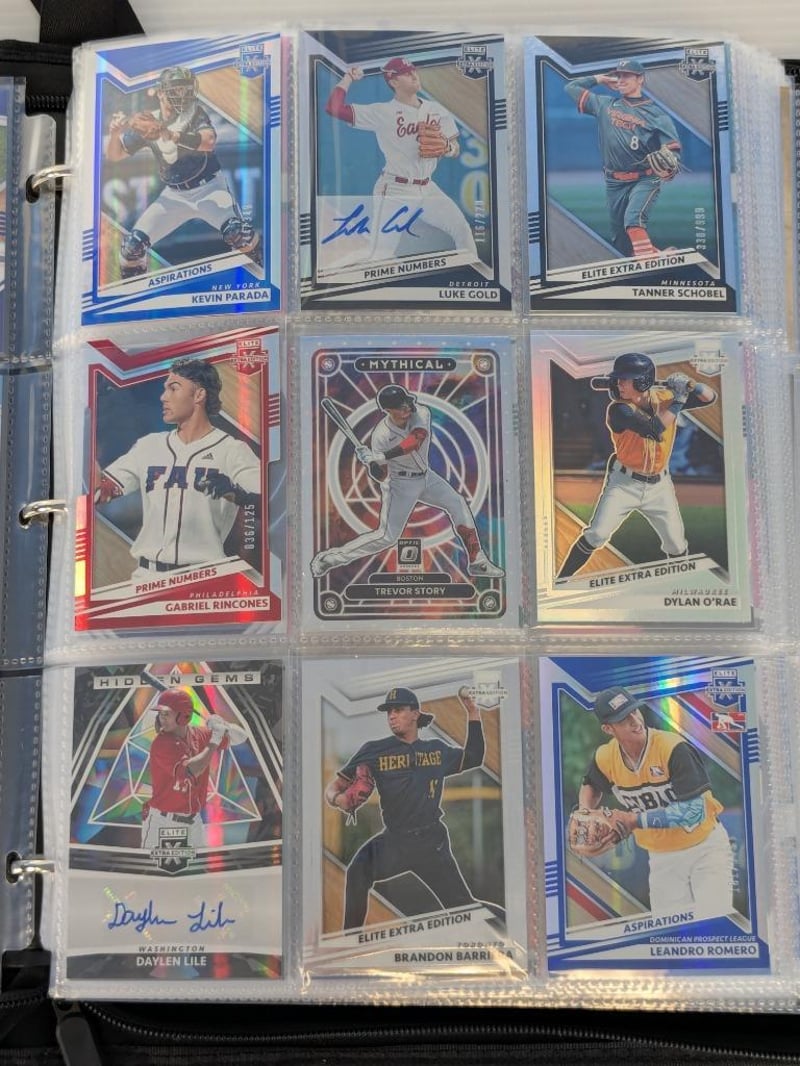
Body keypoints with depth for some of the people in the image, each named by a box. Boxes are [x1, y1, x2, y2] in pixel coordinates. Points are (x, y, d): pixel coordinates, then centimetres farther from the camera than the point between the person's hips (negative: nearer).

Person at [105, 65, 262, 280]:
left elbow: (209, 141, -31)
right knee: (133, 244, -4)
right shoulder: (148, 121, 1)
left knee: (238, 232, -30)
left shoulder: (195, 112, -9)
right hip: (174, 195, 4)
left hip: (209, 188, -4)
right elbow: (114, 156, 3)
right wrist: (114, 133, -19)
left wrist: (169, 134, -43)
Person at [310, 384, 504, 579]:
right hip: (400, 483, -5)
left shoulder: (421, 413, -20)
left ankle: (477, 562, 16)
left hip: (425, 476, 5)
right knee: (386, 537, -6)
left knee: (457, 503, 6)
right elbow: (384, 473, -20)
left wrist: (380, 457, -44)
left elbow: (414, 441, -37)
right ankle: (327, 558, 2)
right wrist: (372, 462, -42)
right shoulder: (380, 435, -25)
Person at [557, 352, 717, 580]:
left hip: (659, 484, 3)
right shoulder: (618, 409, -19)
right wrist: (679, 400, -25)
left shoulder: (665, 397, -5)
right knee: (595, 535, -13)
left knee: (677, 546, 6)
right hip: (624, 482, -3)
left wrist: (689, 384, -22)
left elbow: (709, 397, -3)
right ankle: (560, 582, -2)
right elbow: (655, 430, -31)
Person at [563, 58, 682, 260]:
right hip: (614, 183, 5)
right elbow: (571, 87, 16)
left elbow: (672, 147, -10)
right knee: (618, 236, 7)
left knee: (633, 220, -31)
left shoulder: (655, 112, -2)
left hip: (645, 180, -4)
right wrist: (601, 78, 10)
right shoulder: (605, 105, 9)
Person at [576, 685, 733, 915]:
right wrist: (585, 814, -6)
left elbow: (694, 811, -28)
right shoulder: (605, 758, -9)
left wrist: (636, 820, -27)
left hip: (705, 846, -4)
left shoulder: (674, 748, -25)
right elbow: (590, 786, 15)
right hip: (661, 858, 4)